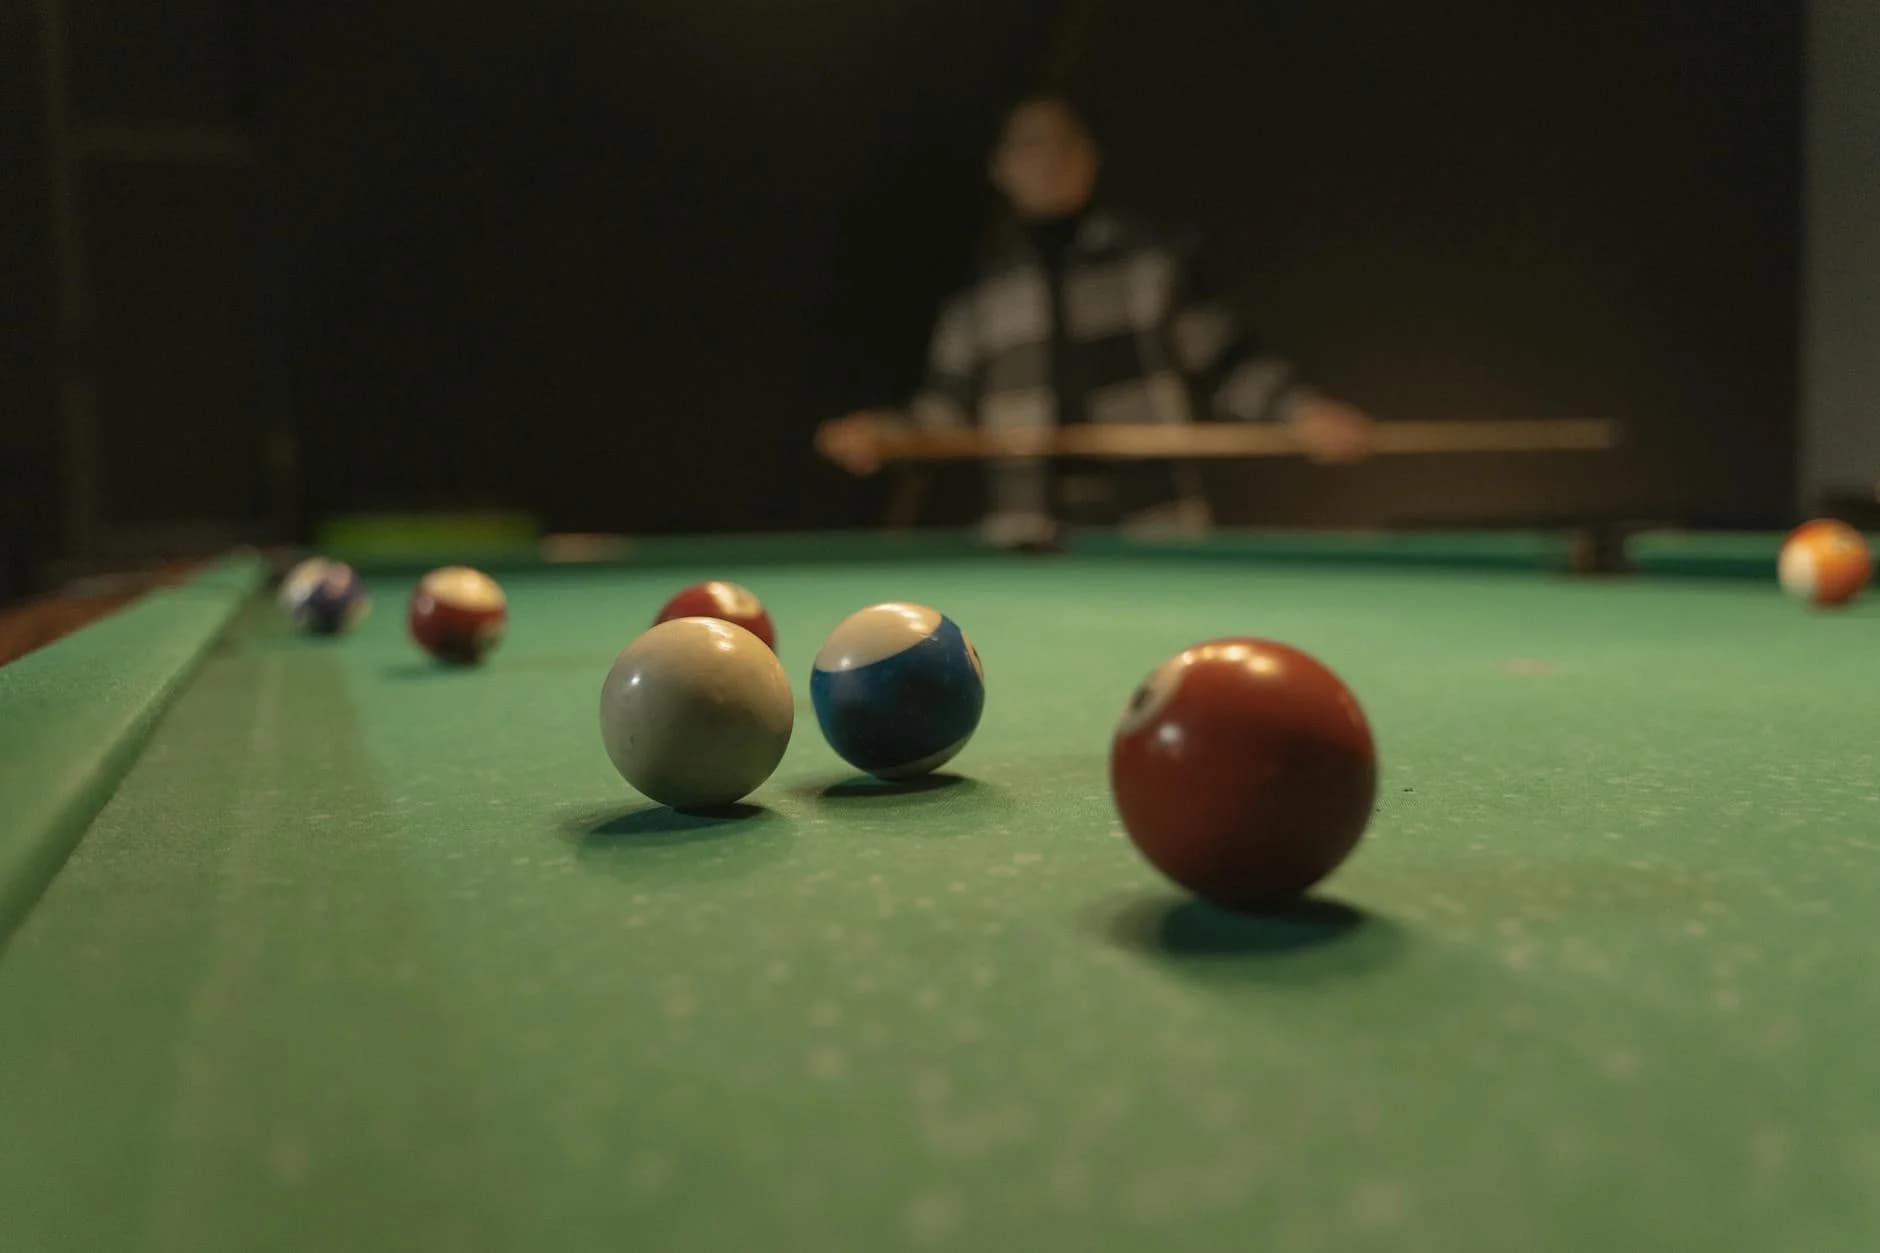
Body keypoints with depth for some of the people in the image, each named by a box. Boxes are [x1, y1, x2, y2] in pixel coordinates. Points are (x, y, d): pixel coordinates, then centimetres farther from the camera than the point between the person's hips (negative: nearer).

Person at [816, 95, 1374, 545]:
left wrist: (1298, 408, -8)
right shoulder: (978, 290, 11)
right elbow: (948, 411, 12)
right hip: (1025, 539, 1)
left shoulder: (1156, 259, 6)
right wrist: (884, 433, -6)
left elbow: (1224, 361, 8)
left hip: (1155, 527, -1)